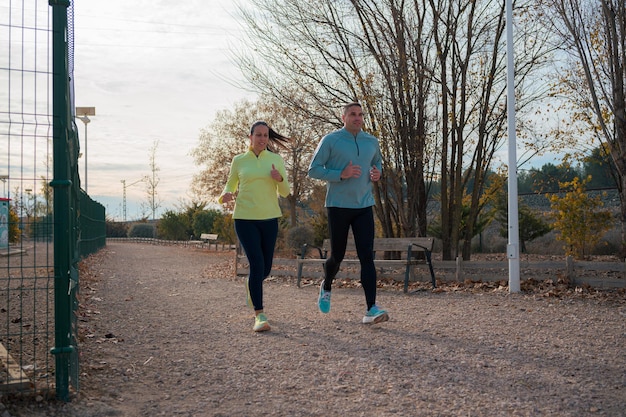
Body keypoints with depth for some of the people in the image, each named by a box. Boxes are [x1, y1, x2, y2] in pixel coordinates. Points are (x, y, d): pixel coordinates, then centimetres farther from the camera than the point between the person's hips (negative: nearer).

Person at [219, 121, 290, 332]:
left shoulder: (276, 159, 5)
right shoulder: (238, 160, 4)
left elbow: (285, 192, 5)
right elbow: (230, 185, 15)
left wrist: (280, 179, -17)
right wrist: (226, 195, -8)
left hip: (269, 219, 2)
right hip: (245, 219, -2)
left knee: (265, 268, 10)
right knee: (257, 264, -14)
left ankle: (251, 287, 44)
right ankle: (259, 315, -8)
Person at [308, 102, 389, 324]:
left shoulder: (372, 142, 10)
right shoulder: (330, 140, -4)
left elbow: (377, 163, 27)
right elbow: (313, 170, -5)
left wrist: (377, 173, 3)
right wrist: (341, 174, -18)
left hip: (364, 206, 3)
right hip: (338, 206, -3)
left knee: (367, 256, -7)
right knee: (337, 255, 7)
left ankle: (371, 309, -10)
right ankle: (326, 286, 40)